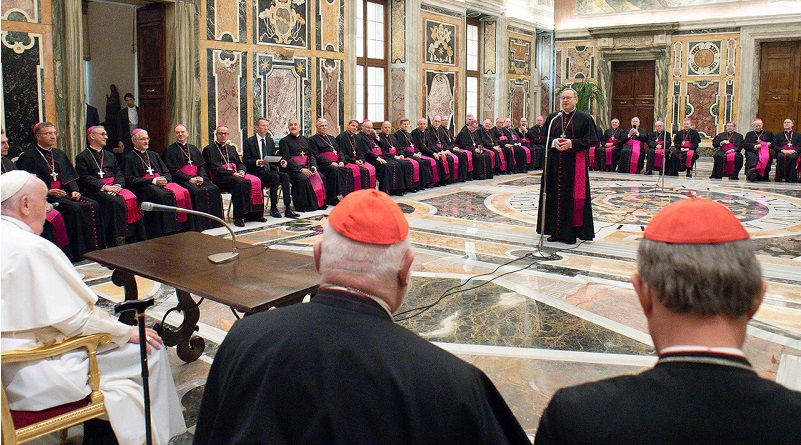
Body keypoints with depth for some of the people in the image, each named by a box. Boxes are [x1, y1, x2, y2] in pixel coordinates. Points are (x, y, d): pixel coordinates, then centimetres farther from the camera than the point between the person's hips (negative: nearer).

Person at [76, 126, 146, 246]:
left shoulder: (110, 155, 28)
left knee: (132, 198, -26)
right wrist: (104, 187, -16)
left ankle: (133, 238, -26)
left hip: (115, 187, 5)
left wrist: (117, 185, -6)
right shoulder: (82, 157, 9)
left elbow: (120, 172, 16)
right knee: (117, 202, -34)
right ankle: (119, 239, -32)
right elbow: (84, 178, -3)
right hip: (96, 190, -5)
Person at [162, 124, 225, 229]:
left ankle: (214, 220, -19)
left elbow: (202, 166, 16)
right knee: (197, 191, -34)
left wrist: (201, 177, -6)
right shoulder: (170, 150, 9)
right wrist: (189, 179, -13)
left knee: (214, 189, -24)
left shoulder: (194, 149, 25)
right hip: (182, 179, -4)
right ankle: (199, 223, -29)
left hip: (198, 177, 4)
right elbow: (172, 170, -2)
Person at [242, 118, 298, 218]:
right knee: (275, 177, -31)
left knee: (285, 176, -23)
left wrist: (280, 162, -6)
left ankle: (288, 208, -28)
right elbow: (245, 161, -6)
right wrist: (257, 162, -25)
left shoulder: (270, 140, 18)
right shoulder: (249, 141, 0)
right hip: (256, 172, -5)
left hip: (269, 170, 5)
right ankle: (273, 208, -21)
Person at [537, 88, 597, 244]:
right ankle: (556, 231, 12)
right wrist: (553, 142, -11)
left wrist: (572, 143, -16)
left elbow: (591, 140, -4)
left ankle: (570, 232, 4)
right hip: (555, 163, 4)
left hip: (575, 163, -3)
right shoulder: (552, 118, 12)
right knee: (555, 195, 4)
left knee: (573, 196, -3)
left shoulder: (584, 118, 1)